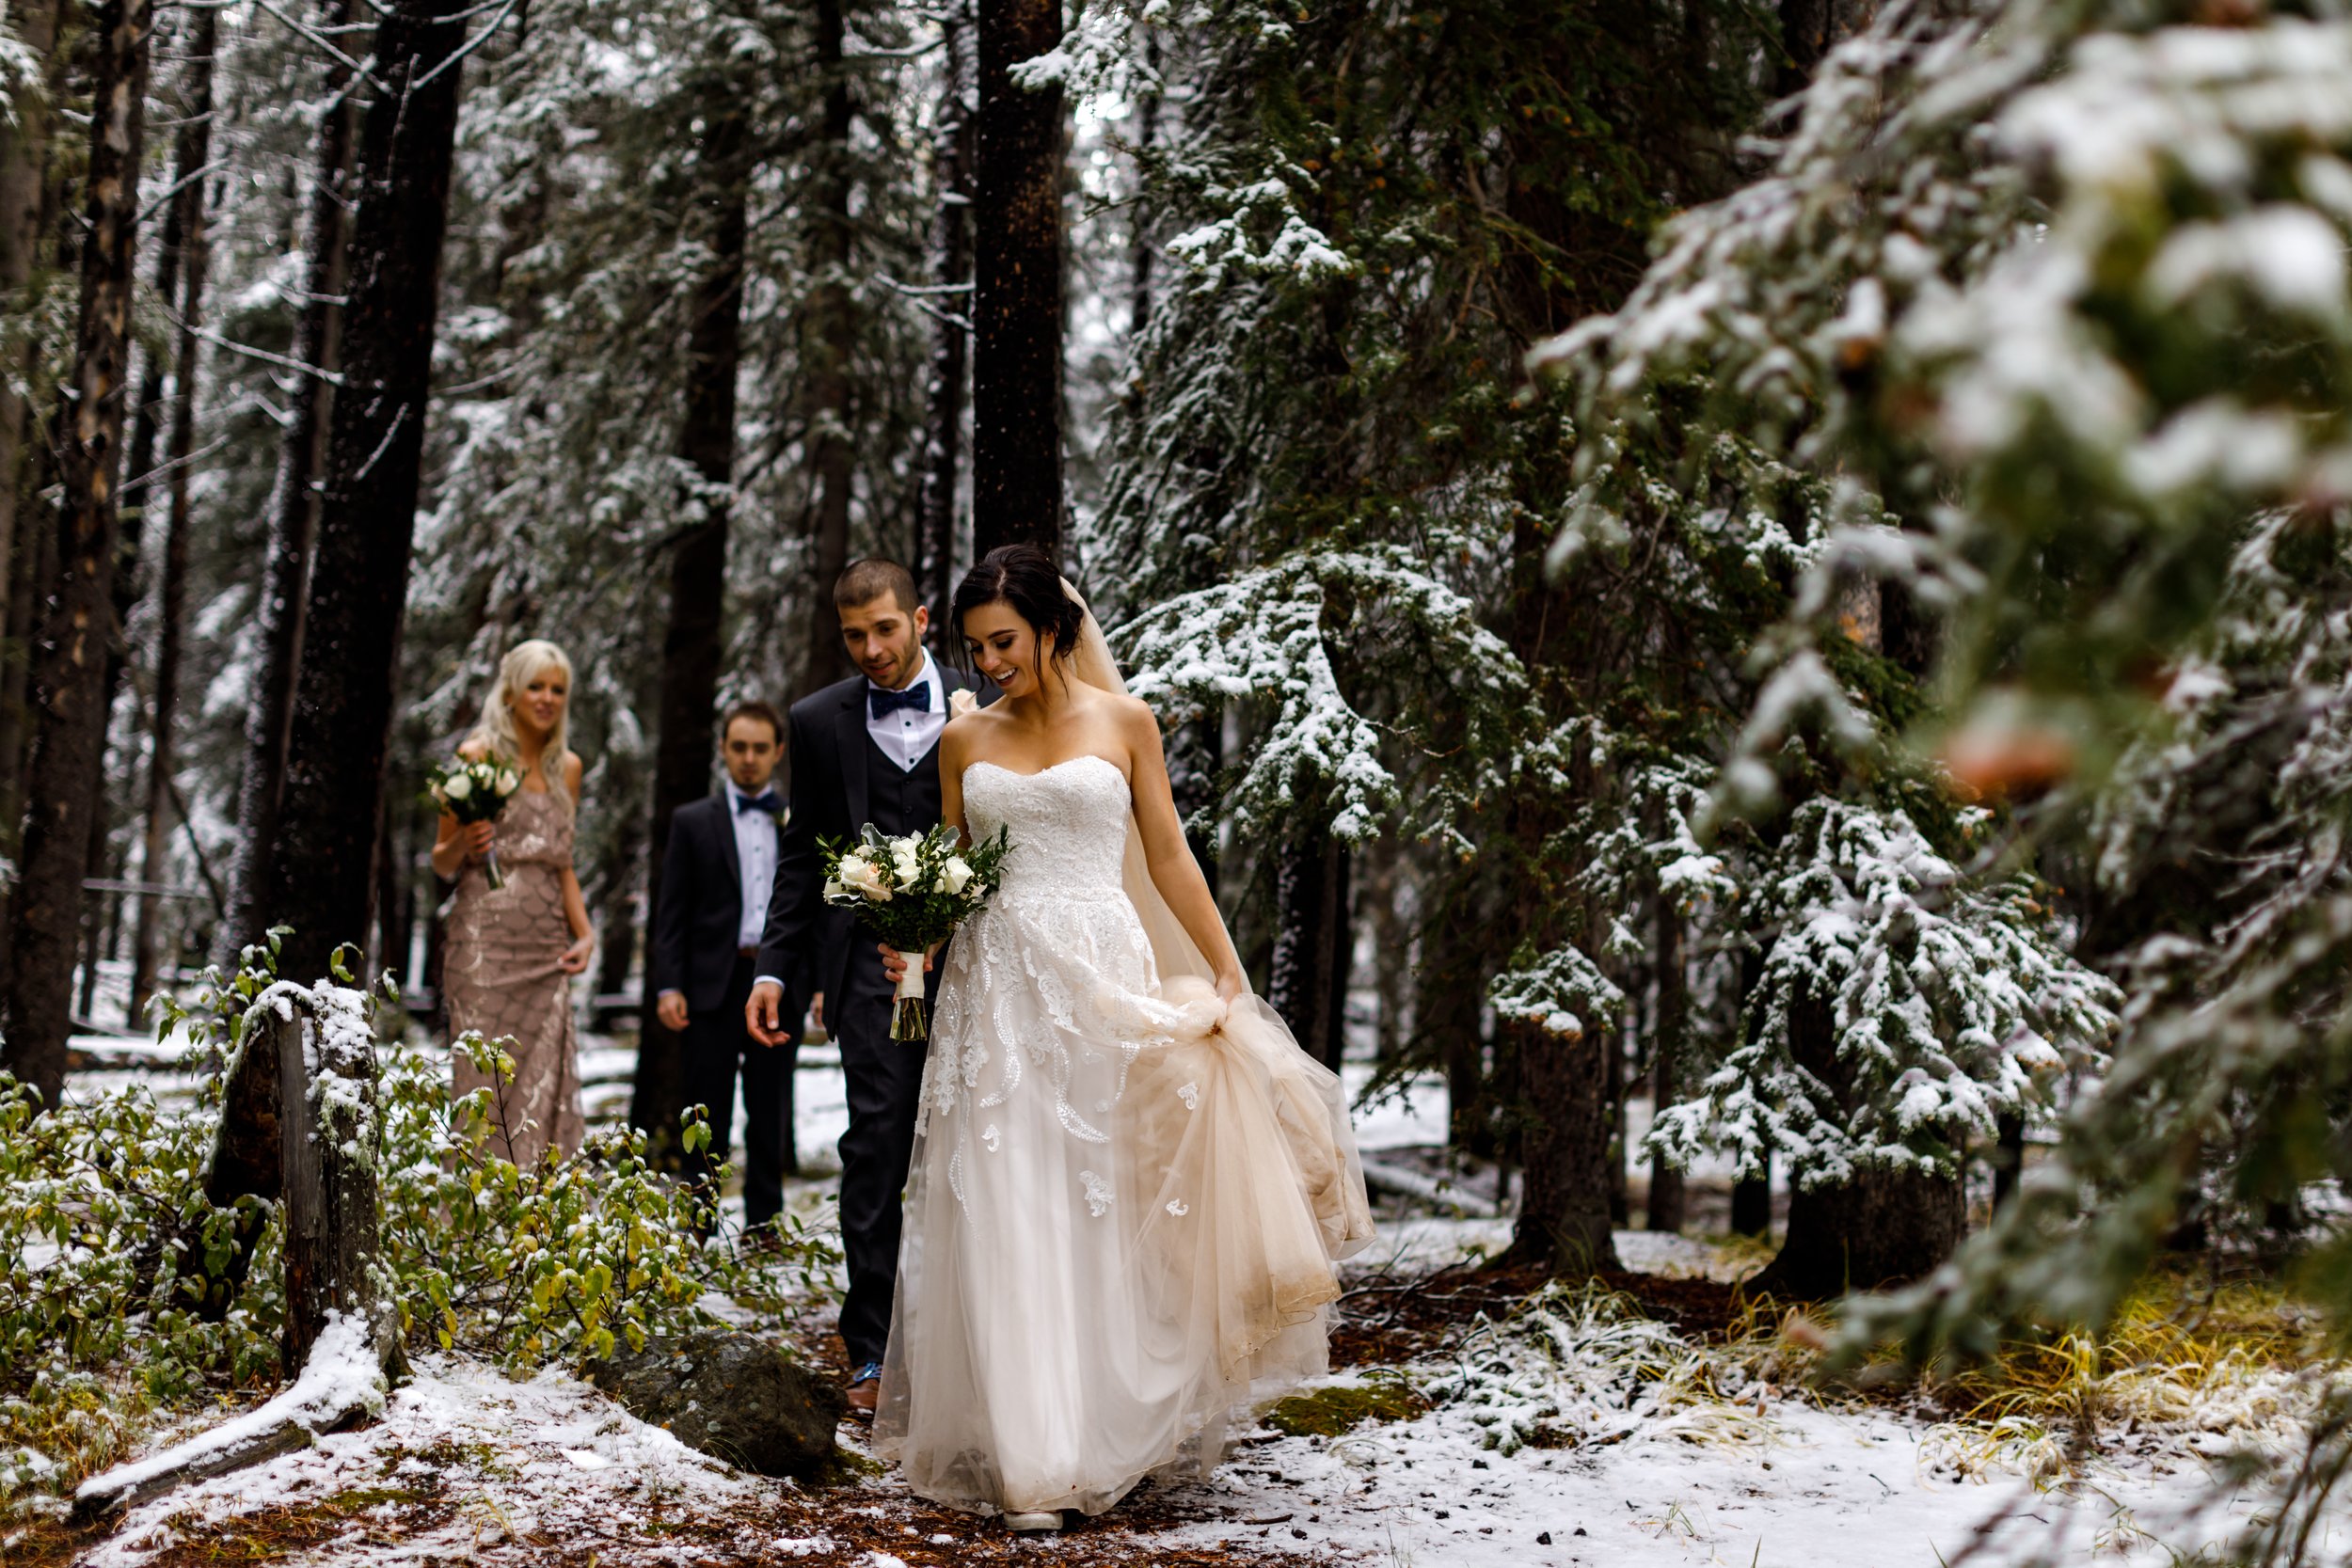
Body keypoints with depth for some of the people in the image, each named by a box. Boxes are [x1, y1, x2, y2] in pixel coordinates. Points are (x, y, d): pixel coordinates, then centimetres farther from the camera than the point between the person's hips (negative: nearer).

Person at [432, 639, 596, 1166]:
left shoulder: (567, 767, 15)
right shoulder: (478, 755, 0)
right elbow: (442, 862, 4)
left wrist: (585, 934, 8)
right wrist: (463, 845, -18)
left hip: (545, 951, 5)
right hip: (486, 944, -5)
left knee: (546, 1090, -2)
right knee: (487, 1086, -6)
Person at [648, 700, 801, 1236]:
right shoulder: (693, 821, 8)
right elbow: (672, 912, 3)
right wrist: (668, 985, -7)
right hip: (714, 984, -1)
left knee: (771, 1116, 7)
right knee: (707, 1114, 2)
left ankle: (763, 1226, 15)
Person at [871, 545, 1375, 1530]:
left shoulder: (1124, 723, 5)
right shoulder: (965, 742, 10)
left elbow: (1169, 861, 7)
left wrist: (1230, 978, 3)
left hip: (1101, 979, -1)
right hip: (995, 990, 1)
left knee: (1104, 1211, 2)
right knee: (1007, 1220, -5)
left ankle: (1109, 1437, 15)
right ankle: (1032, 1462, -2)